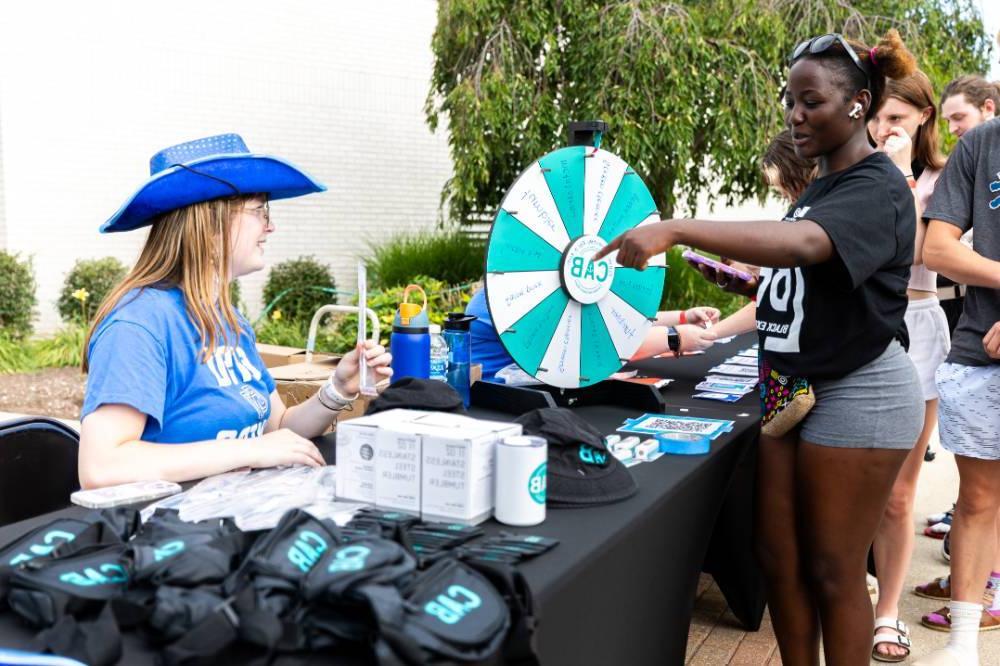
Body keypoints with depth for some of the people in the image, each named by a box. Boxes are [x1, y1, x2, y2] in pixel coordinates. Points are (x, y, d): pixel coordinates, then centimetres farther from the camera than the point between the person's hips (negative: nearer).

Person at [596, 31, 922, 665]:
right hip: (791, 382, 8)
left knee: (833, 569, 1)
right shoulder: (818, 187, 14)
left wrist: (676, 228, -42)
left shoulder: (877, 190, -14)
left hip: (857, 393, -8)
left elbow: (799, 244, -35)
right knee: (779, 558, 10)